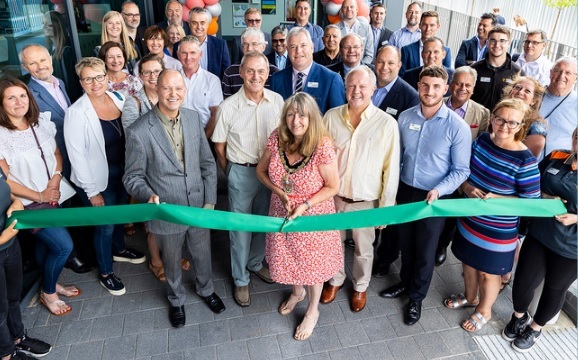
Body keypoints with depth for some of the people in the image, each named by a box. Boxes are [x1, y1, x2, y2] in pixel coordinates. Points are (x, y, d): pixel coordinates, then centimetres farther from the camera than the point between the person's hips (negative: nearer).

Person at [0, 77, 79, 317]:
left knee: (45, 244, 21)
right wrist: (39, 196, -12)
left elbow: (56, 154, 9)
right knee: (64, 246, -8)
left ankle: (51, 284, 43)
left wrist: (56, 178, -10)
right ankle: (48, 293, 18)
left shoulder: (41, 122, -1)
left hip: (54, 196, 5)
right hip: (29, 204, -5)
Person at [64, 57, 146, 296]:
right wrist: (92, 191, -16)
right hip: (100, 178, -5)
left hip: (123, 172, 6)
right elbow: (77, 156, -18)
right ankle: (105, 272, 33)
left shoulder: (119, 99, -4)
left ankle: (119, 250, 53)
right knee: (105, 225, 10)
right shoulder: (77, 113, -21)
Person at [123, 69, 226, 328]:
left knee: (202, 255, 24)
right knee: (172, 263, 21)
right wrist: (149, 196, -29)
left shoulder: (194, 118, -7)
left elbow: (207, 162, 1)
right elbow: (133, 177, -9)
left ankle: (206, 290, 55)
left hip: (199, 207, 3)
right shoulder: (138, 132, -20)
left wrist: (210, 201, -3)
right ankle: (176, 300, 51)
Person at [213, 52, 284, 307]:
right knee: (241, 227, 10)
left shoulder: (277, 101, -8)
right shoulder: (228, 107, -16)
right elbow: (220, 146, -4)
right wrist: (232, 173, 4)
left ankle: (255, 263, 45)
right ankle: (240, 279, 29)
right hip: (241, 173, -3)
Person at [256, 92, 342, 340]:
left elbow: (333, 187, -15)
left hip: (313, 215, -4)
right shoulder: (277, 139, -13)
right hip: (282, 213, 4)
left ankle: (312, 310, 43)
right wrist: (279, 192, -16)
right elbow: (261, 170, 0)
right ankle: (297, 291, 57)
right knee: (289, 257, 25)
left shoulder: (322, 147, -25)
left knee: (312, 263, 16)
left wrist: (305, 205, -23)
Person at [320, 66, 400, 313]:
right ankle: (335, 280, 48)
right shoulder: (331, 117, -8)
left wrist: (386, 206, -7)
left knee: (363, 249, 19)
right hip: (333, 197, 2)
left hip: (366, 201, -2)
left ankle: (360, 286, 45)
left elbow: (391, 170, -10)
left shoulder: (387, 123, -15)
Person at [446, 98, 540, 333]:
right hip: (469, 219, 5)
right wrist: (466, 188, -13)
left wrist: (496, 198, -27)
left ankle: (484, 311, 43)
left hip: (497, 230, -5)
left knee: (488, 272, 16)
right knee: (468, 262, 24)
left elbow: (531, 201, -15)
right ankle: (470, 297, 52)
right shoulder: (482, 140, -6)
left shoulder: (524, 160, -22)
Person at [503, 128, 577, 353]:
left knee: (555, 289, 18)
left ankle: (535, 328, 42)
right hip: (538, 235, 3)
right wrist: (544, 196, -11)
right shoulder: (555, 158, -3)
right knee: (523, 282, 9)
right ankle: (519, 317, 40)